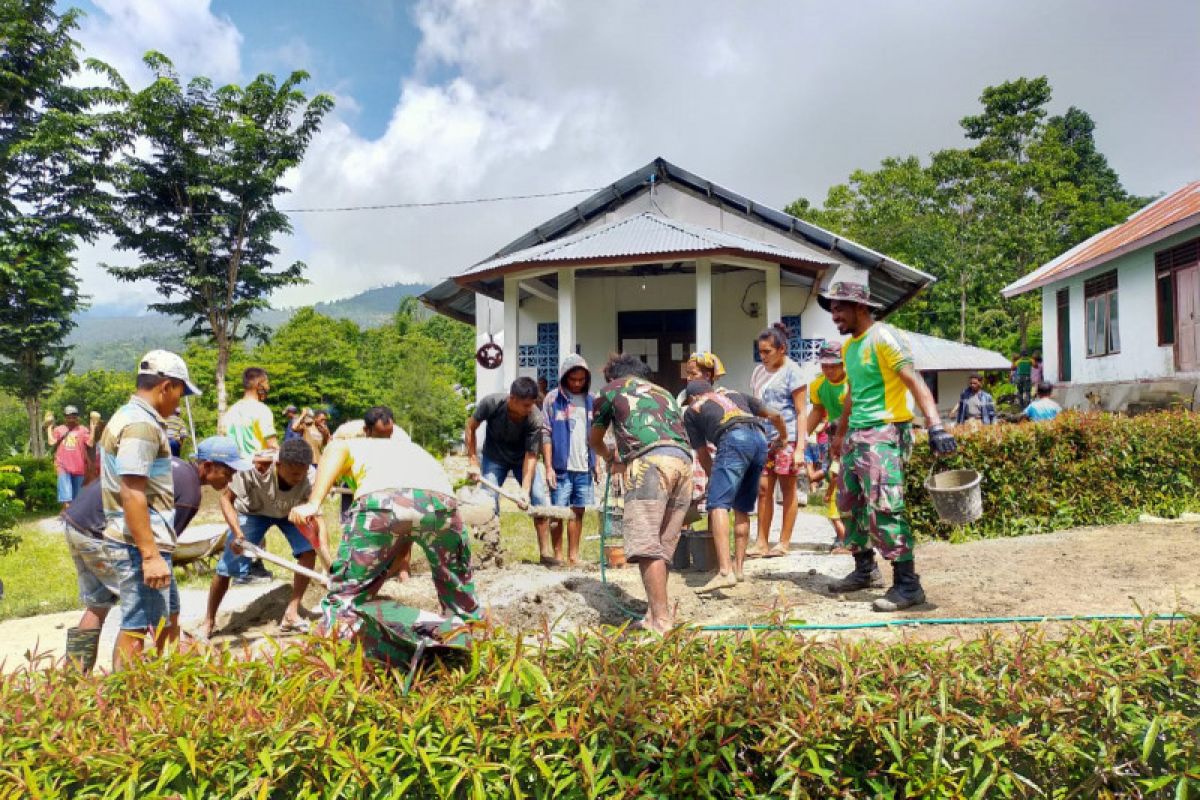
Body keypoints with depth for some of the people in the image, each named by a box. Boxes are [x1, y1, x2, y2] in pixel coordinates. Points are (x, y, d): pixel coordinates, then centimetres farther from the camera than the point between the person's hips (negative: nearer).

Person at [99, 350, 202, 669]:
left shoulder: (129, 416, 15)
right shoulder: (141, 424, -18)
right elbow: (132, 493, -24)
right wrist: (150, 555, -25)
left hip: (142, 542, 11)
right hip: (140, 545, -11)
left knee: (168, 617, 20)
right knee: (137, 627, -3)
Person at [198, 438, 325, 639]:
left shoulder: (308, 479, -36)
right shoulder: (256, 470, -39)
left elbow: (318, 517, -37)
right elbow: (226, 498, -25)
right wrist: (237, 532, -39)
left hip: (290, 512, 1)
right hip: (254, 511, -1)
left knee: (309, 549, -23)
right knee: (227, 566, -5)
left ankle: (291, 613, -10)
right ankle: (208, 621, 21)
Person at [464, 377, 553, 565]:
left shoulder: (536, 419, -30)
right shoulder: (491, 403, -29)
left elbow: (531, 456, -26)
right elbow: (470, 427, -11)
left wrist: (525, 490, -33)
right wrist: (473, 462, -12)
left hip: (522, 459, 0)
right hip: (494, 458, 0)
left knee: (541, 499, -12)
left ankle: (546, 552, -1)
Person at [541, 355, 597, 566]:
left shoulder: (590, 400, 9)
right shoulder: (553, 399, -3)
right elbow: (546, 434, -6)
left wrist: (596, 463, 11)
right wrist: (549, 467, -10)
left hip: (584, 468, 4)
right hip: (561, 467, -4)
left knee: (578, 511, 9)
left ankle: (573, 556, 18)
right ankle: (558, 556, 14)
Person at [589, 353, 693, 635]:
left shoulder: (612, 389, 23)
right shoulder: (663, 392, 35)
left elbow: (595, 440, 34)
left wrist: (610, 458, 56)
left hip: (649, 459, -6)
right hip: (684, 460, 6)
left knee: (646, 545, -9)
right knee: (664, 547, 11)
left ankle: (660, 621, -17)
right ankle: (657, 614, 15)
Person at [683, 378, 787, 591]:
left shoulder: (692, 410, 25)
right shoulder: (735, 394, 36)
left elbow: (703, 454, 28)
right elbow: (775, 416, 32)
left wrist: (714, 478, 45)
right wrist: (783, 437, 51)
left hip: (734, 440, -5)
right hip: (760, 439, 5)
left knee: (718, 505, -10)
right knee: (742, 508, 17)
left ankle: (725, 571, -24)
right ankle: (738, 567, 18)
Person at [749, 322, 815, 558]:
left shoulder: (793, 372, -5)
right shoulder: (759, 372, 13)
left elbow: (801, 412, -8)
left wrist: (800, 448, -14)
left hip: (787, 438, -5)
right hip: (764, 438, 5)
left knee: (788, 489, 4)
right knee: (763, 489, 2)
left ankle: (784, 543, 11)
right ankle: (762, 544, 7)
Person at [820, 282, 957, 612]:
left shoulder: (884, 337, -12)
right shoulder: (849, 346, 15)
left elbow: (914, 381, -21)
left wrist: (935, 426, -32)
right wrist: (841, 433, 32)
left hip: (884, 433, -9)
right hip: (856, 436, 9)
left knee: (883, 509, -13)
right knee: (850, 505, 14)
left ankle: (908, 585, -5)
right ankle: (864, 569, 29)